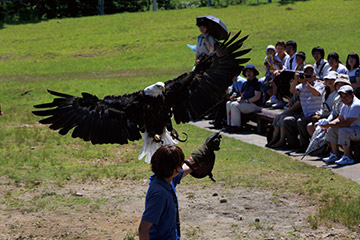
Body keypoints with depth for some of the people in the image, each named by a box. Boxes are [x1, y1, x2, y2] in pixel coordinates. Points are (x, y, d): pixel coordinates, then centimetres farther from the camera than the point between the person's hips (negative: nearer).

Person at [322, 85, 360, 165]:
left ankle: (347, 158, -25)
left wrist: (330, 125, -28)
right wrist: (328, 124, -5)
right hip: (352, 128, 11)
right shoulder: (345, 106, 11)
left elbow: (347, 123, -28)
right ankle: (335, 155, 9)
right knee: (331, 130, 6)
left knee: (343, 131, -33)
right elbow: (340, 119, 15)